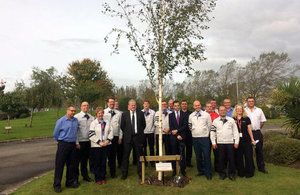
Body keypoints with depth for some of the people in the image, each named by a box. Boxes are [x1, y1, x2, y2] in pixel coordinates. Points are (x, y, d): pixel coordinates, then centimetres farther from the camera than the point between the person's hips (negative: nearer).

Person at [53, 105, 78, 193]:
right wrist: (60, 141, 11)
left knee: (71, 164, 12)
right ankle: (57, 185, 11)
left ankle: (70, 182, 25)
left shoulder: (76, 120, 7)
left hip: (73, 144, 5)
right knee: (59, 165, 0)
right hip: (63, 144, -5)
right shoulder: (61, 121, -8)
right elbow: (55, 134, 1)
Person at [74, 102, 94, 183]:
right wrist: (77, 143, -11)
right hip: (80, 142, -4)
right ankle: (75, 177, 21)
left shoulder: (91, 117, 4)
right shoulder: (76, 117, -8)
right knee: (77, 160, 5)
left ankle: (85, 175, 34)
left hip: (88, 142, 4)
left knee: (85, 159, 18)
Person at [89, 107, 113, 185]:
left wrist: (108, 140, -9)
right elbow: (91, 135, -10)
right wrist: (99, 142, -14)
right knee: (97, 162, 5)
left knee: (104, 162, 9)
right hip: (96, 146, -3)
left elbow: (111, 132, 6)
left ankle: (103, 177, 24)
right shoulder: (93, 123, -3)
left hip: (105, 145, 3)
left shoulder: (107, 122, 7)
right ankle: (97, 179, 20)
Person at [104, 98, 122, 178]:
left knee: (113, 155, 10)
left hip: (115, 136, 2)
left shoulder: (118, 113, 8)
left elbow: (120, 125, 9)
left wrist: (120, 137, 6)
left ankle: (112, 172, 23)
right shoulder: (103, 112, 1)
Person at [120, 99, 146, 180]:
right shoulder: (124, 114, 3)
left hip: (138, 137, 1)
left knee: (139, 156, 9)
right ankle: (124, 173, 19)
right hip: (128, 138, 0)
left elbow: (144, 125, 9)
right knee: (125, 156, 5)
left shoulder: (140, 113, 4)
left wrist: (139, 132, 6)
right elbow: (122, 126, 6)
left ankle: (140, 173, 22)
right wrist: (126, 133, 4)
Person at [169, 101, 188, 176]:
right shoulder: (170, 115, 8)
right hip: (173, 137, 1)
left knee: (182, 154, 1)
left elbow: (185, 125, -2)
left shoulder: (184, 114, 6)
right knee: (174, 154, 5)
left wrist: (177, 130, -12)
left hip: (182, 137, -1)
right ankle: (174, 169, 14)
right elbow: (171, 127, 0)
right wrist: (177, 135, -8)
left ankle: (183, 170, 10)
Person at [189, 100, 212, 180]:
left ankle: (208, 173, 5)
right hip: (195, 138, 3)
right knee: (198, 156, 11)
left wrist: (207, 133, 7)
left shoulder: (206, 114, -1)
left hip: (204, 137, -3)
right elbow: (190, 126, 18)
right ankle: (200, 170, 25)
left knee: (207, 156, -4)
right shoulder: (191, 116, 7)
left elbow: (209, 125, 4)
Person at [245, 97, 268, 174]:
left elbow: (262, 121, 14)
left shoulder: (259, 110, 9)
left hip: (257, 133, 2)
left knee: (259, 150, 8)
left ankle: (261, 167, 19)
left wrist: (257, 128, 8)